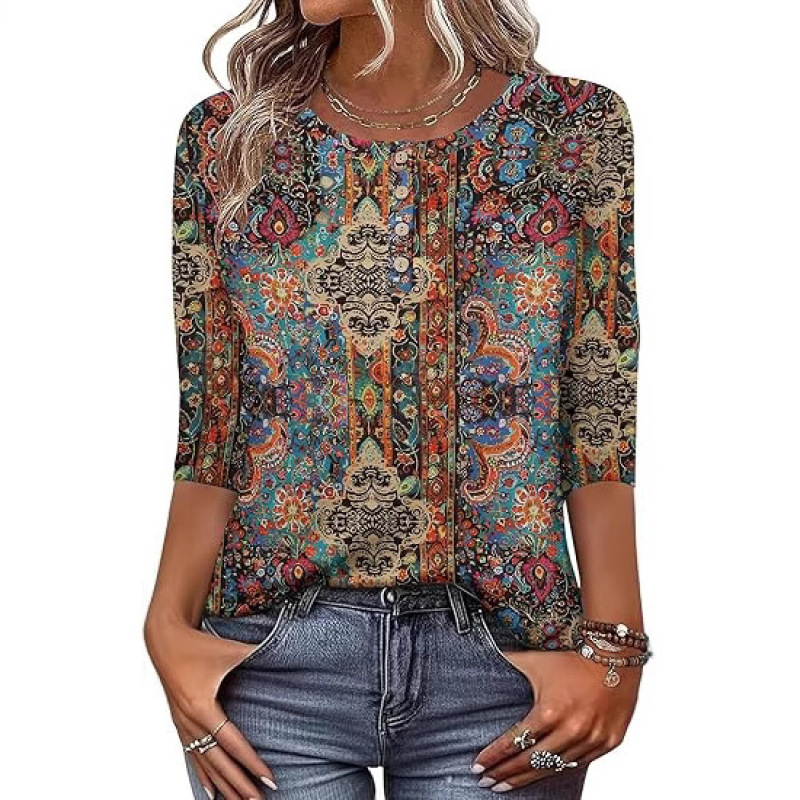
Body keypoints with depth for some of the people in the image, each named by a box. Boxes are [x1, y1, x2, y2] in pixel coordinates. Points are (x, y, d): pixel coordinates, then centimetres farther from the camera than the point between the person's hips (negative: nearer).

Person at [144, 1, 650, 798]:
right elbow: (209, 433, 2)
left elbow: (601, 424, -1)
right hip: (276, 657, 1)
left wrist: (612, 648, -7)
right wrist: (169, 626, -9)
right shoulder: (226, 137, 3)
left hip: (502, 654, 0)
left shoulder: (577, 129, 0)